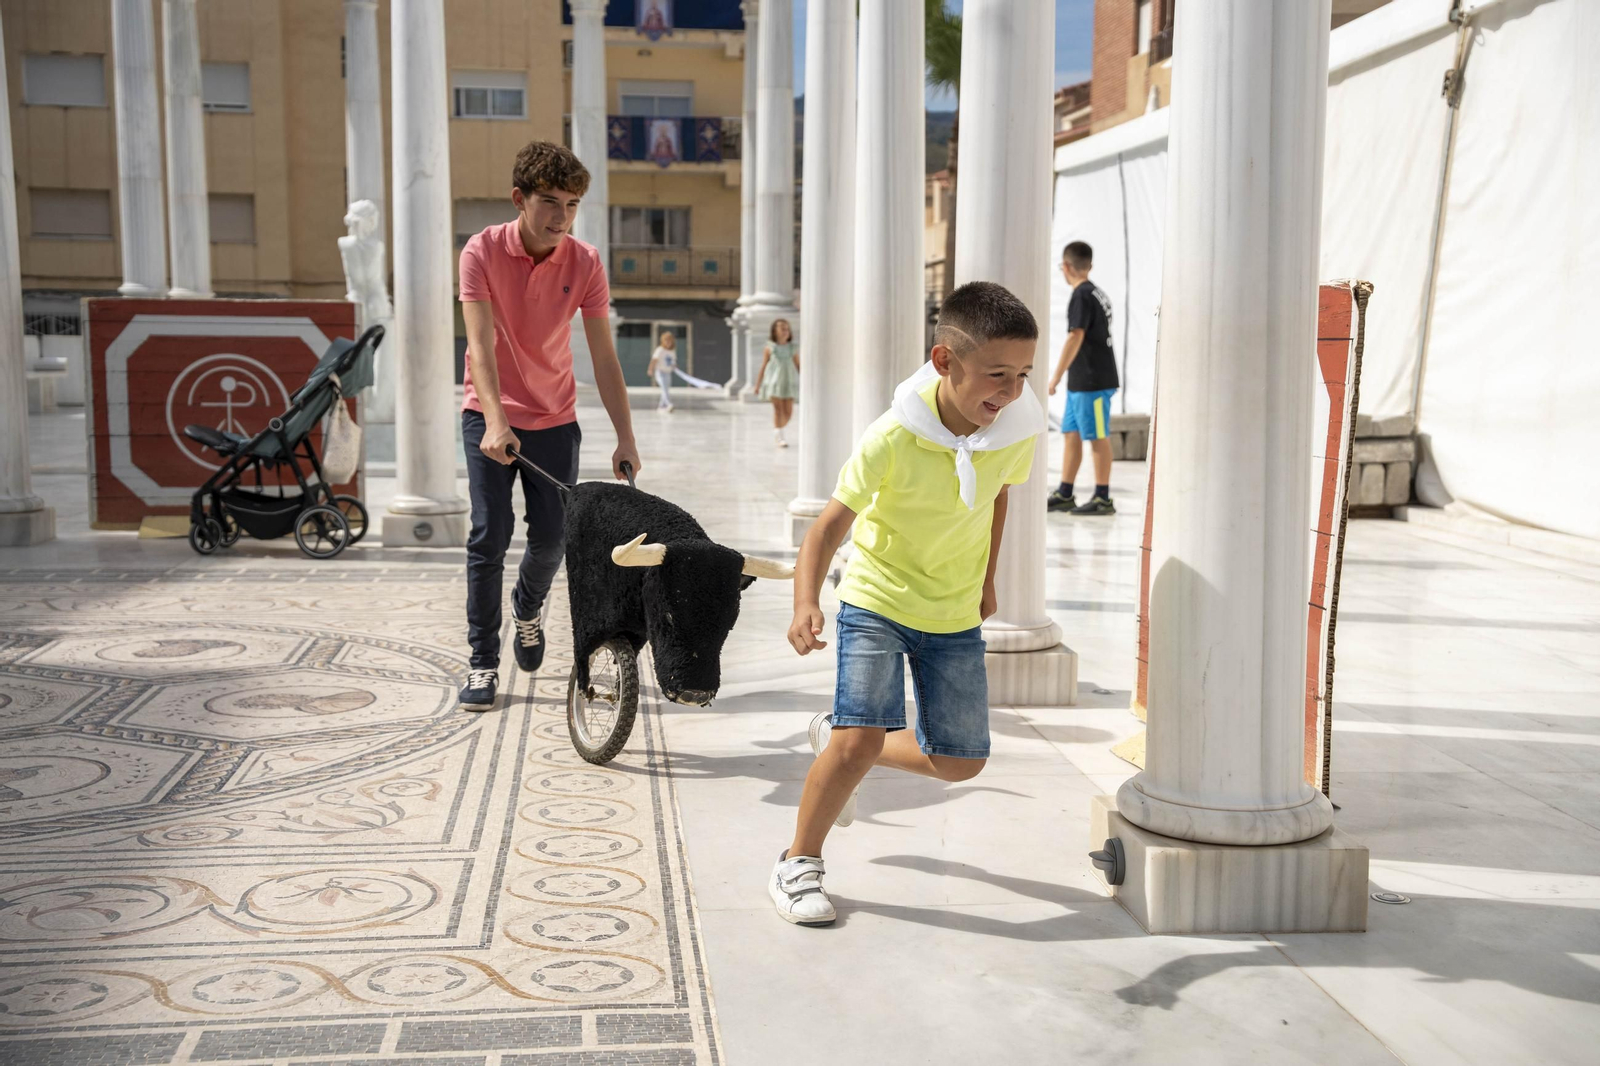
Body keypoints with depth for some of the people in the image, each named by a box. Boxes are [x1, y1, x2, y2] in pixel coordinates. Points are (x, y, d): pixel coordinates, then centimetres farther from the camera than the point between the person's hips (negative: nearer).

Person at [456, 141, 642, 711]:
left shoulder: (585, 263, -9)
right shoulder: (483, 252, -13)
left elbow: (604, 357, -8)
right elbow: (481, 344, -21)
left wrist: (626, 439, -13)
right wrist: (495, 421, -34)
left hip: (555, 419, 2)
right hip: (490, 417, -2)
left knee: (552, 538, 5)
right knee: (489, 537, -7)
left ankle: (527, 609, 38)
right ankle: (482, 662, 4)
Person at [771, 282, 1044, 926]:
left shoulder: (1019, 431, -12)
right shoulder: (894, 439, -25)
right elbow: (831, 525, -25)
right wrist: (805, 604, -40)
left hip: (955, 614, 5)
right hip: (876, 599, -5)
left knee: (960, 761, 7)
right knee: (864, 737, -18)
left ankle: (836, 738, 33)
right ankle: (798, 862, 5)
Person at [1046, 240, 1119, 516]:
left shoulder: (1081, 296, -14)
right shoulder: (1098, 293, 15)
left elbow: (1075, 338, -21)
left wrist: (1056, 377, -18)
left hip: (1092, 382, -9)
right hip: (1082, 381, 9)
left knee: (1098, 437, -3)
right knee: (1071, 434, 12)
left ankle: (1103, 499, 2)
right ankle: (1064, 495, 17)